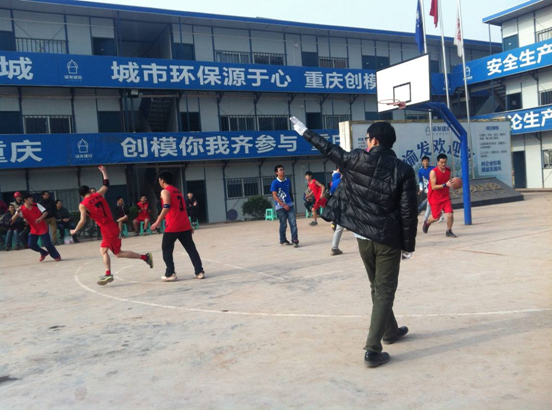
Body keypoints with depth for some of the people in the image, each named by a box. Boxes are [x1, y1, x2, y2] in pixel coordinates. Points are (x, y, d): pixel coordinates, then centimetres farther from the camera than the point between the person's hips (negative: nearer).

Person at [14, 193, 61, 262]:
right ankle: (43, 253, 21)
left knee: (47, 243, -6)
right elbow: (13, 220, -14)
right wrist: (17, 212, -32)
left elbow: (45, 212, -8)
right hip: (34, 230, 2)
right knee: (31, 244, -5)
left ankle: (56, 256, 11)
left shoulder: (36, 205, -8)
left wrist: (41, 218, -26)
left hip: (43, 228, -2)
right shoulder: (21, 210, -9)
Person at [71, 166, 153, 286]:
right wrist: (103, 171, 34)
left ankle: (145, 257, -4)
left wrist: (75, 231, 5)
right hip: (112, 227, 7)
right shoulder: (99, 194, 5)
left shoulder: (83, 205, -8)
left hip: (107, 230, -7)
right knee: (103, 250, 17)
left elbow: (83, 221, -13)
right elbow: (106, 183, 20)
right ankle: (108, 274, 15)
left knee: (118, 253, 3)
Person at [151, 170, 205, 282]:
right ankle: (200, 272, 3)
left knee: (166, 250, 7)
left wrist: (158, 222, -18)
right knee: (191, 249, 7)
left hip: (172, 226, -7)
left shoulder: (165, 191, -4)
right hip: (185, 226, 7)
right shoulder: (177, 191, 20)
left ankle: (170, 274, 7)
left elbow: (166, 207, -20)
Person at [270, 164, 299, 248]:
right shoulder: (275, 183, -9)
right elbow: (275, 196, -14)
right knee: (283, 224, 5)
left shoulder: (288, 181, 8)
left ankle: (295, 240, -3)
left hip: (290, 205, 4)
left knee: (293, 223, -5)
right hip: (280, 207, -4)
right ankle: (283, 240, 21)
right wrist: (284, 205, -19)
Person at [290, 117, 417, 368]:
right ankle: (372, 349, -3)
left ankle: (390, 331, 39)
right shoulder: (403, 171, -7)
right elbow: (409, 211, -9)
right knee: (384, 292, 2)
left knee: (377, 288, 20)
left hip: (364, 237, 3)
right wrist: (408, 244, 1)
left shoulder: (356, 161, -3)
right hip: (388, 239, -3)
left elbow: (330, 150, 11)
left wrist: (304, 132, 27)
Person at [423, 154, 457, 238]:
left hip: (446, 197, 4)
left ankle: (449, 231, 12)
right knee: (436, 217, 6)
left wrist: (451, 184, 2)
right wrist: (445, 185, -34)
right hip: (435, 198, -4)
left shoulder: (448, 170, 1)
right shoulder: (433, 172, -19)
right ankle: (427, 223, 40)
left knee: (450, 215, -10)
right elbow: (433, 187, -25)